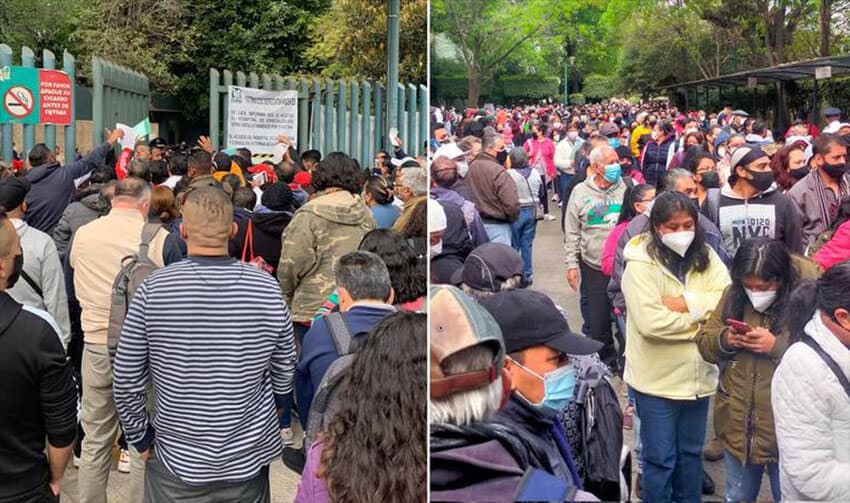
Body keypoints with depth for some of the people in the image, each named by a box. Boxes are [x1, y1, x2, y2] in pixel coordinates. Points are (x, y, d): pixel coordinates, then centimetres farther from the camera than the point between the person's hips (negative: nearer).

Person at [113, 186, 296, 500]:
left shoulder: (152, 290, -15)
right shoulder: (267, 289, -12)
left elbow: (126, 380, -8)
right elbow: (285, 379, -3)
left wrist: (140, 437, 7)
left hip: (176, 462, 0)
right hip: (249, 461, 1)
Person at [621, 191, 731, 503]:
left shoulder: (706, 257, 3)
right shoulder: (640, 264, -15)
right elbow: (651, 323, -24)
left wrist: (686, 303, -20)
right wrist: (701, 319, -15)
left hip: (698, 374, 5)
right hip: (657, 378, -5)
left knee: (691, 452, 21)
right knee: (660, 458, 7)